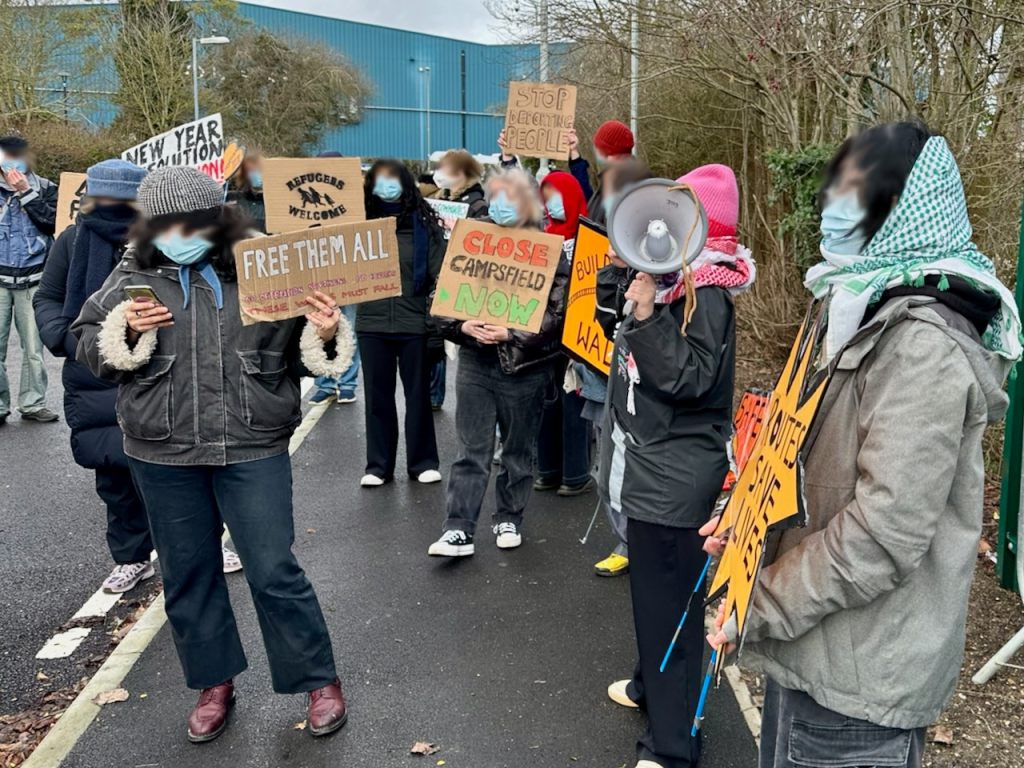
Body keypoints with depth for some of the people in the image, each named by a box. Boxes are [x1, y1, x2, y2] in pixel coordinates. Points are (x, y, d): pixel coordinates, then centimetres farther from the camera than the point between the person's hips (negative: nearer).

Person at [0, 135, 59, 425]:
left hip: (32, 279, 0)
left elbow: (52, 221, -11)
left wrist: (26, 192, -13)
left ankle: (32, 403, 15)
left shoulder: (45, 188, 5)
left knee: (33, 348, 5)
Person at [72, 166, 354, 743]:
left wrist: (327, 336, -17)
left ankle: (320, 680, 21)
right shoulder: (133, 277, 1)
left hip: (253, 449, -3)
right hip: (163, 456, 3)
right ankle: (215, 683, 35)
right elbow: (88, 345, 7)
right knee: (188, 572, 15)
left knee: (274, 570, 1)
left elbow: (302, 353, 4)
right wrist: (125, 333, -13)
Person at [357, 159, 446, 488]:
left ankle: (423, 462, 23)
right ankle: (378, 465, 20)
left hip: (414, 324, -1)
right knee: (377, 396, 10)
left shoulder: (424, 225, -2)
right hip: (372, 324, 1)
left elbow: (440, 272, -6)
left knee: (418, 394, 10)